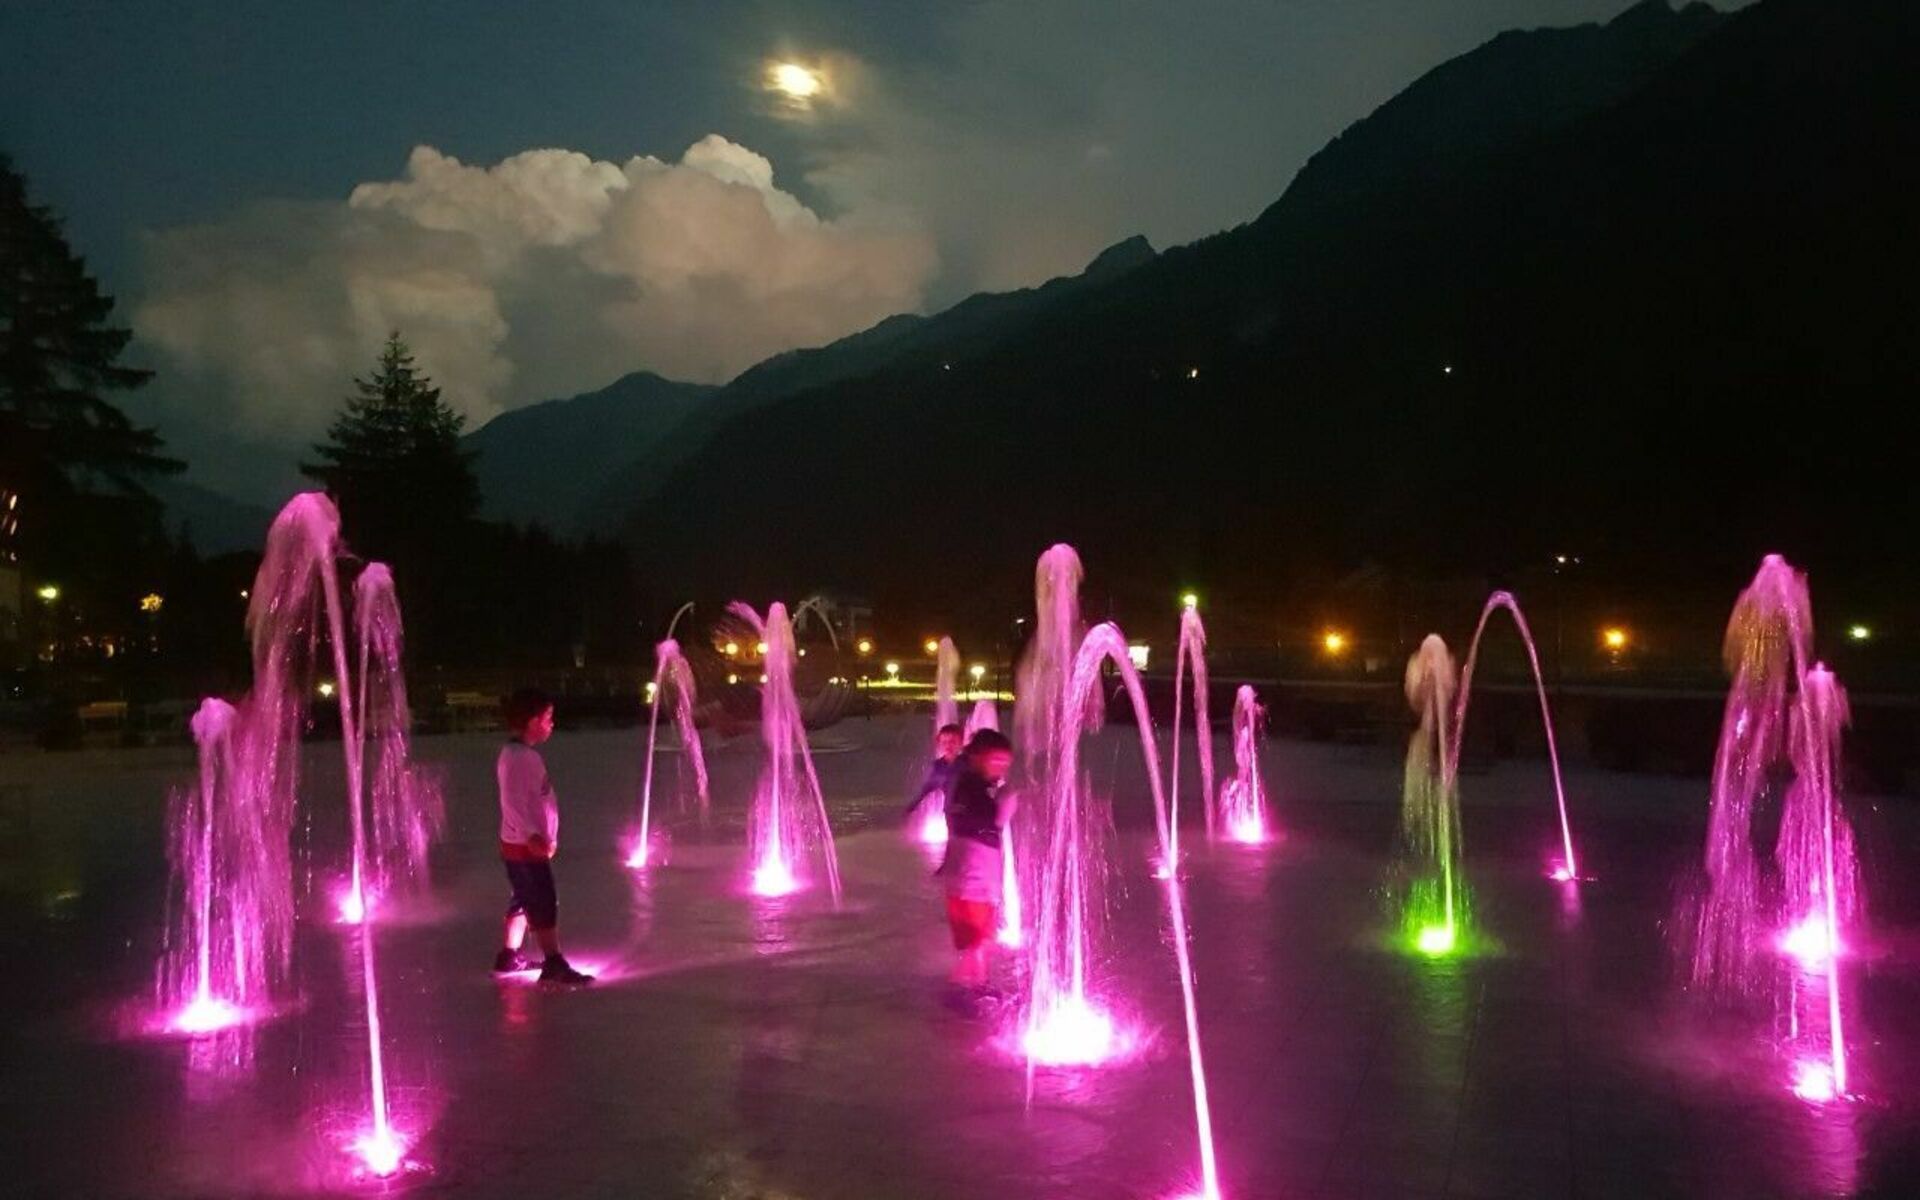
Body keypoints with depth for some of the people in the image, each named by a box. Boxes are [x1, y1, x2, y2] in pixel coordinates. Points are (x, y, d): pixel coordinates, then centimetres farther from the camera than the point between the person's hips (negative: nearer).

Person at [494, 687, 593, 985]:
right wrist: (532, 836, -35)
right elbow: (513, 801, -27)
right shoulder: (517, 756, -20)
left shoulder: (526, 753, 11)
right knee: (544, 905, -7)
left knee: (525, 900, 19)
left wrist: (545, 836, 22)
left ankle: (509, 955, 30)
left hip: (532, 844, 10)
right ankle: (554, 964, -4)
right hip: (525, 847, -10)